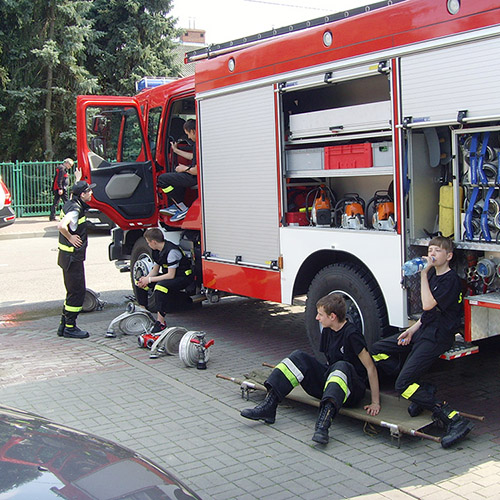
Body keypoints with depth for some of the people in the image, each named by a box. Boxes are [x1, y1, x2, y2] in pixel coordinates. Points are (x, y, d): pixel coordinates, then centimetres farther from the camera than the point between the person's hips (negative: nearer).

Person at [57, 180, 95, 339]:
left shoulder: (70, 204, 8)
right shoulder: (75, 209, -21)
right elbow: (61, 226, -36)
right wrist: (70, 238, -23)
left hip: (67, 256, 10)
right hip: (73, 257, -10)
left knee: (73, 291, 17)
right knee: (77, 292, -2)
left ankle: (64, 325, 24)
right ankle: (70, 328, 6)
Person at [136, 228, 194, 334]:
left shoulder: (171, 251, -26)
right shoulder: (157, 250, 2)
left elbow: (171, 275, -26)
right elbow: (155, 270, 11)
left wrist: (149, 279, -22)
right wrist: (145, 279, -9)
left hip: (183, 277, -10)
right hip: (168, 274, 10)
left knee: (160, 286, -36)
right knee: (141, 283, 3)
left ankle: (160, 321, -29)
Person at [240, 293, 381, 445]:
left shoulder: (351, 334, -17)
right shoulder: (327, 331, 7)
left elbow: (371, 368, -17)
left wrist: (375, 402, -18)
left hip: (353, 390, -7)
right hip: (328, 378, 7)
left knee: (341, 366, -38)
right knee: (299, 357, -11)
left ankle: (324, 420, -57)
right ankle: (269, 405, -21)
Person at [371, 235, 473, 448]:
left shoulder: (451, 280, -15)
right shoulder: (433, 276, 13)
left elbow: (428, 305, -26)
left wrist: (423, 274, -20)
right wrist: (412, 329, 6)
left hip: (437, 337, -10)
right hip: (424, 330, 10)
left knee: (403, 385, -18)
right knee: (377, 351, 10)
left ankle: (455, 421, -19)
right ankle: (424, 390, 4)